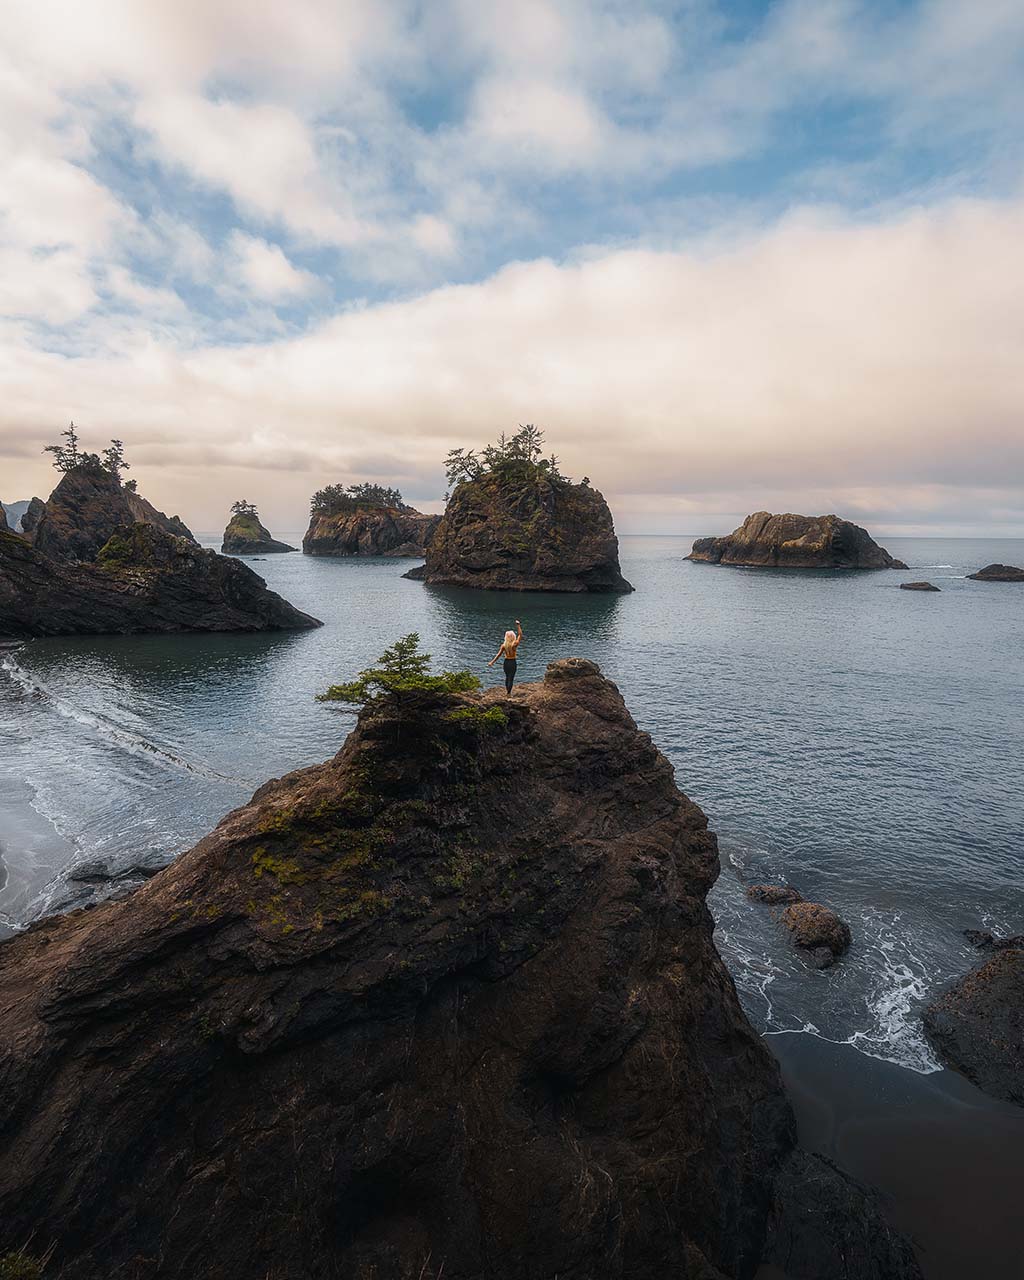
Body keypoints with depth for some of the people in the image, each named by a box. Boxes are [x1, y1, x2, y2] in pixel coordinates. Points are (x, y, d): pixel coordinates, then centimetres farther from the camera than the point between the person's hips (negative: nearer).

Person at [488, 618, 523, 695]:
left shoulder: (503, 645, -9)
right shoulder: (515, 644, -15)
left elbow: (499, 655, -8)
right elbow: (520, 635, -6)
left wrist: (492, 662, -3)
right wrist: (518, 625, -1)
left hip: (506, 662, 3)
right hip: (512, 663, -3)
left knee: (507, 677, 23)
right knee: (511, 678, 4)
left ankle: (507, 691, 28)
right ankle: (508, 694, 6)